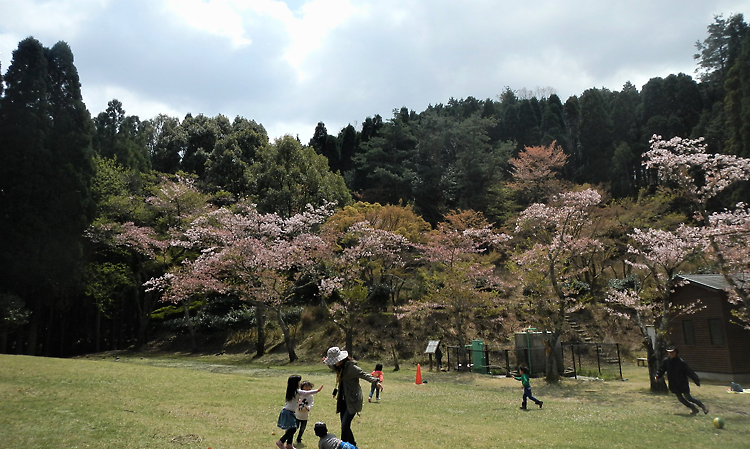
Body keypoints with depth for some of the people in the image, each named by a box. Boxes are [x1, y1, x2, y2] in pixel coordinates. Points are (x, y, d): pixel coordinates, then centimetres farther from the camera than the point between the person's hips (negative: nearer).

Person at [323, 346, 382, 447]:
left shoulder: (351, 367, -16)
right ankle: (352, 444, 28)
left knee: (345, 425, -14)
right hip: (343, 400, 9)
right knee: (344, 426, 13)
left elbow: (364, 375, -27)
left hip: (352, 400, -9)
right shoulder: (339, 367, 10)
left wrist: (375, 382, -40)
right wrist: (327, 362, 22)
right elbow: (332, 366, 36)